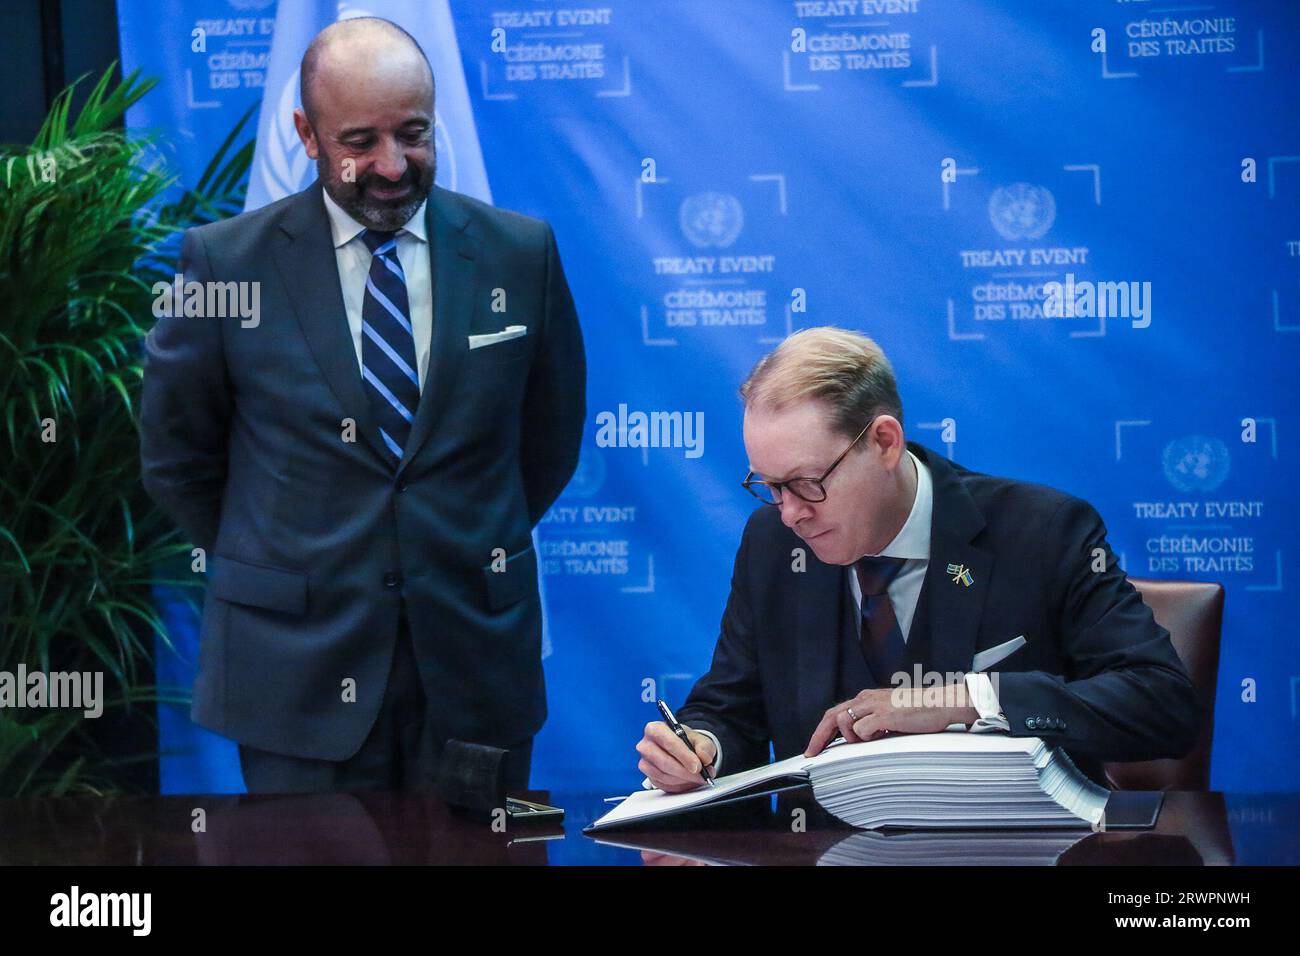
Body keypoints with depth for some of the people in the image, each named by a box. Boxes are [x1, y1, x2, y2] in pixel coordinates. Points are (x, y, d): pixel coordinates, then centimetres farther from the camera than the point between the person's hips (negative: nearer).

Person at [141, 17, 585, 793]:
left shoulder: (521, 254, 2)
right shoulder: (226, 261, -4)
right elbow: (178, 458, 7)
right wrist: (279, 561, 11)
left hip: (476, 649, 2)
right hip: (300, 663, -2)